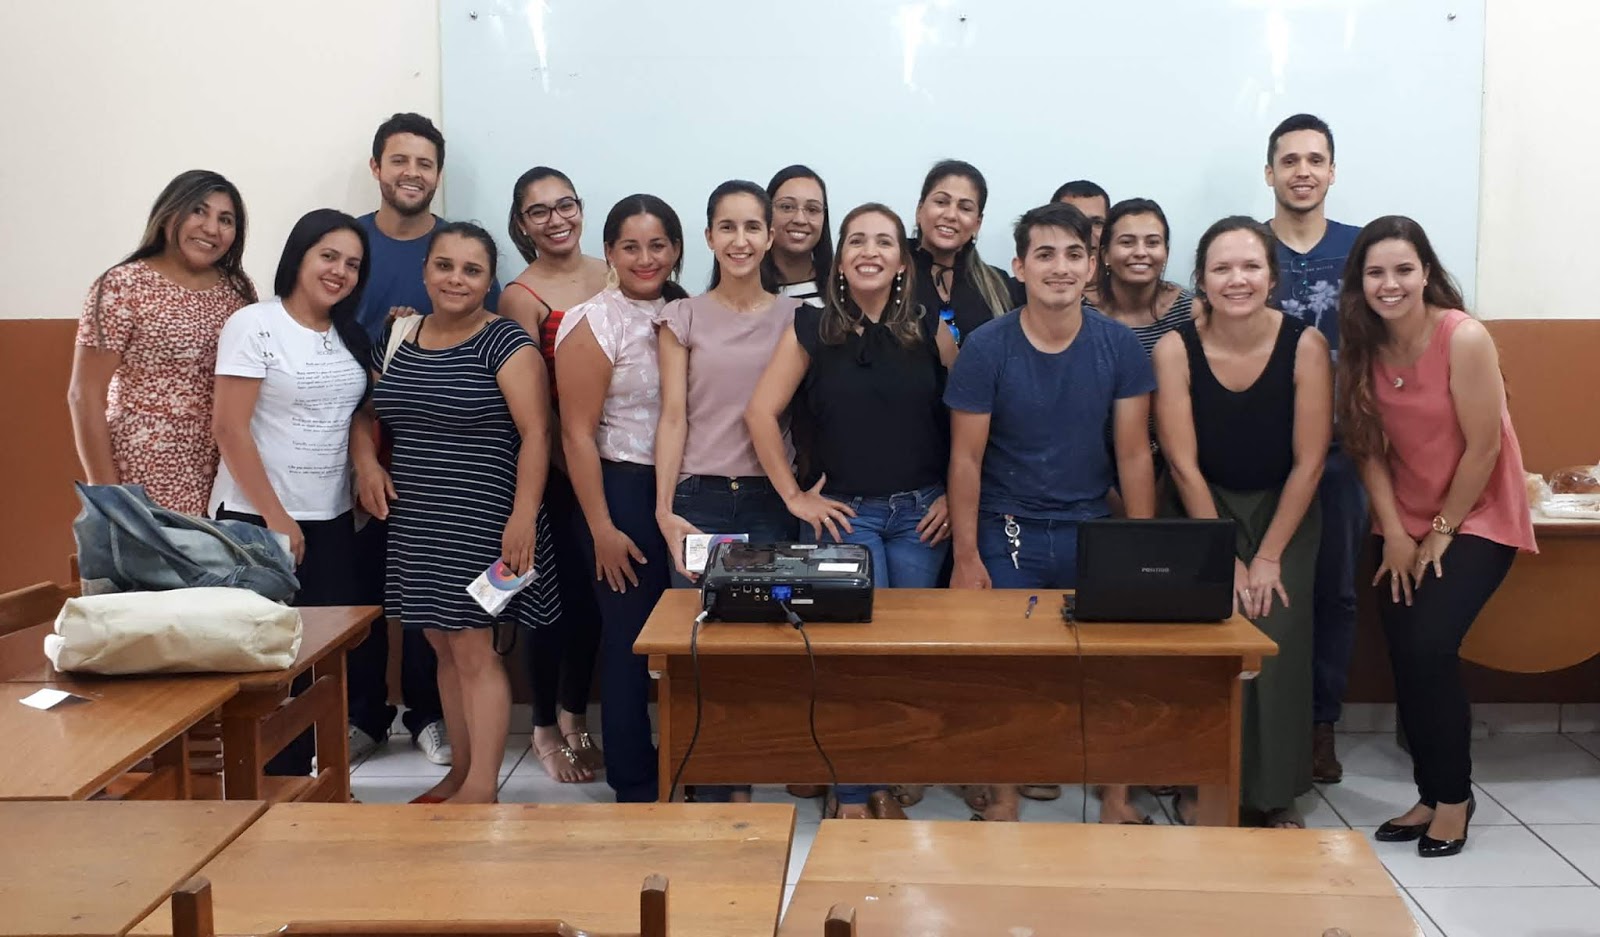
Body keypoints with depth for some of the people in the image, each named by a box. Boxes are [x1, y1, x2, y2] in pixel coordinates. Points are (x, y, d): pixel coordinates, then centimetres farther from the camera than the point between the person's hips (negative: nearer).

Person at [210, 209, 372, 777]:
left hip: (332, 520, 6)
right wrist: (275, 518, -15)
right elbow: (229, 430, -13)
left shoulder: (351, 337, 12)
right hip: (257, 520, -6)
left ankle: (299, 777, 17)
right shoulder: (254, 325, -8)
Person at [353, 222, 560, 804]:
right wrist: (366, 462, 3)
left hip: (481, 521, -6)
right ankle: (461, 771, 23)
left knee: (473, 649, -7)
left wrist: (523, 516, -23)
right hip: (416, 523, 6)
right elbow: (364, 412, 23)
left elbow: (535, 433, -15)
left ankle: (481, 786, -2)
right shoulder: (396, 340, 10)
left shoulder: (505, 343, -8)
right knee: (444, 647, 12)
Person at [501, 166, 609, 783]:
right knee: (560, 592, 3)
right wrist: (574, 470, -14)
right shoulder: (521, 297, -8)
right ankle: (547, 728, 23)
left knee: (598, 590, 12)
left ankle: (575, 715, 33)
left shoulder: (613, 276, 6)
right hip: (554, 466, -5)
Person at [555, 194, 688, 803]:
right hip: (625, 490, -5)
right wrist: (602, 529, -14)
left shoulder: (683, 313, 9)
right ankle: (635, 786, 18)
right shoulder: (594, 324, -8)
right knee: (630, 639, 3)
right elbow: (577, 435, -11)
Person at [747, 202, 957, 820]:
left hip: (922, 514, 2)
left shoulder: (931, 330, 2)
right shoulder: (812, 329, -1)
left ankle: (887, 785, 24)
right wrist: (793, 496, -5)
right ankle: (852, 795, 12)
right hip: (844, 513, -2)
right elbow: (761, 413, -4)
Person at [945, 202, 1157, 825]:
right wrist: (966, 558, -8)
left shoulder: (1119, 346, -3)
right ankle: (1003, 792, 20)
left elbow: (1133, 454, -1)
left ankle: (1116, 794, 18)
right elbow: (966, 458, -6)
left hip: (1093, 529, 2)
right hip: (1008, 535, -1)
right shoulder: (986, 348, -9)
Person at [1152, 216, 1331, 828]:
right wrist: (1227, 560, -12)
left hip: (1284, 508, 1)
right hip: (1206, 507, 0)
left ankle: (1274, 793, 6)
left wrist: (1268, 557, -11)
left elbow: (1309, 461, -11)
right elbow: (1183, 464, -13)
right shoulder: (1176, 349, -16)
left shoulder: (1304, 345, -15)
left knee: (1279, 638, -12)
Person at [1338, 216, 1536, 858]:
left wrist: (1441, 532, -10)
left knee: (1430, 647, -15)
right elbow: (1369, 447, -2)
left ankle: (1453, 797, 5)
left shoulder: (1464, 339, -21)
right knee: (1404, 657, 2)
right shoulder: (1363, 345, -5)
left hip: (1477, 517, -5)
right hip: (1404, 522, 5)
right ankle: (1430, 794, 20)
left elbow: (1484, 447, -17)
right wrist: (1394, 533, -9)